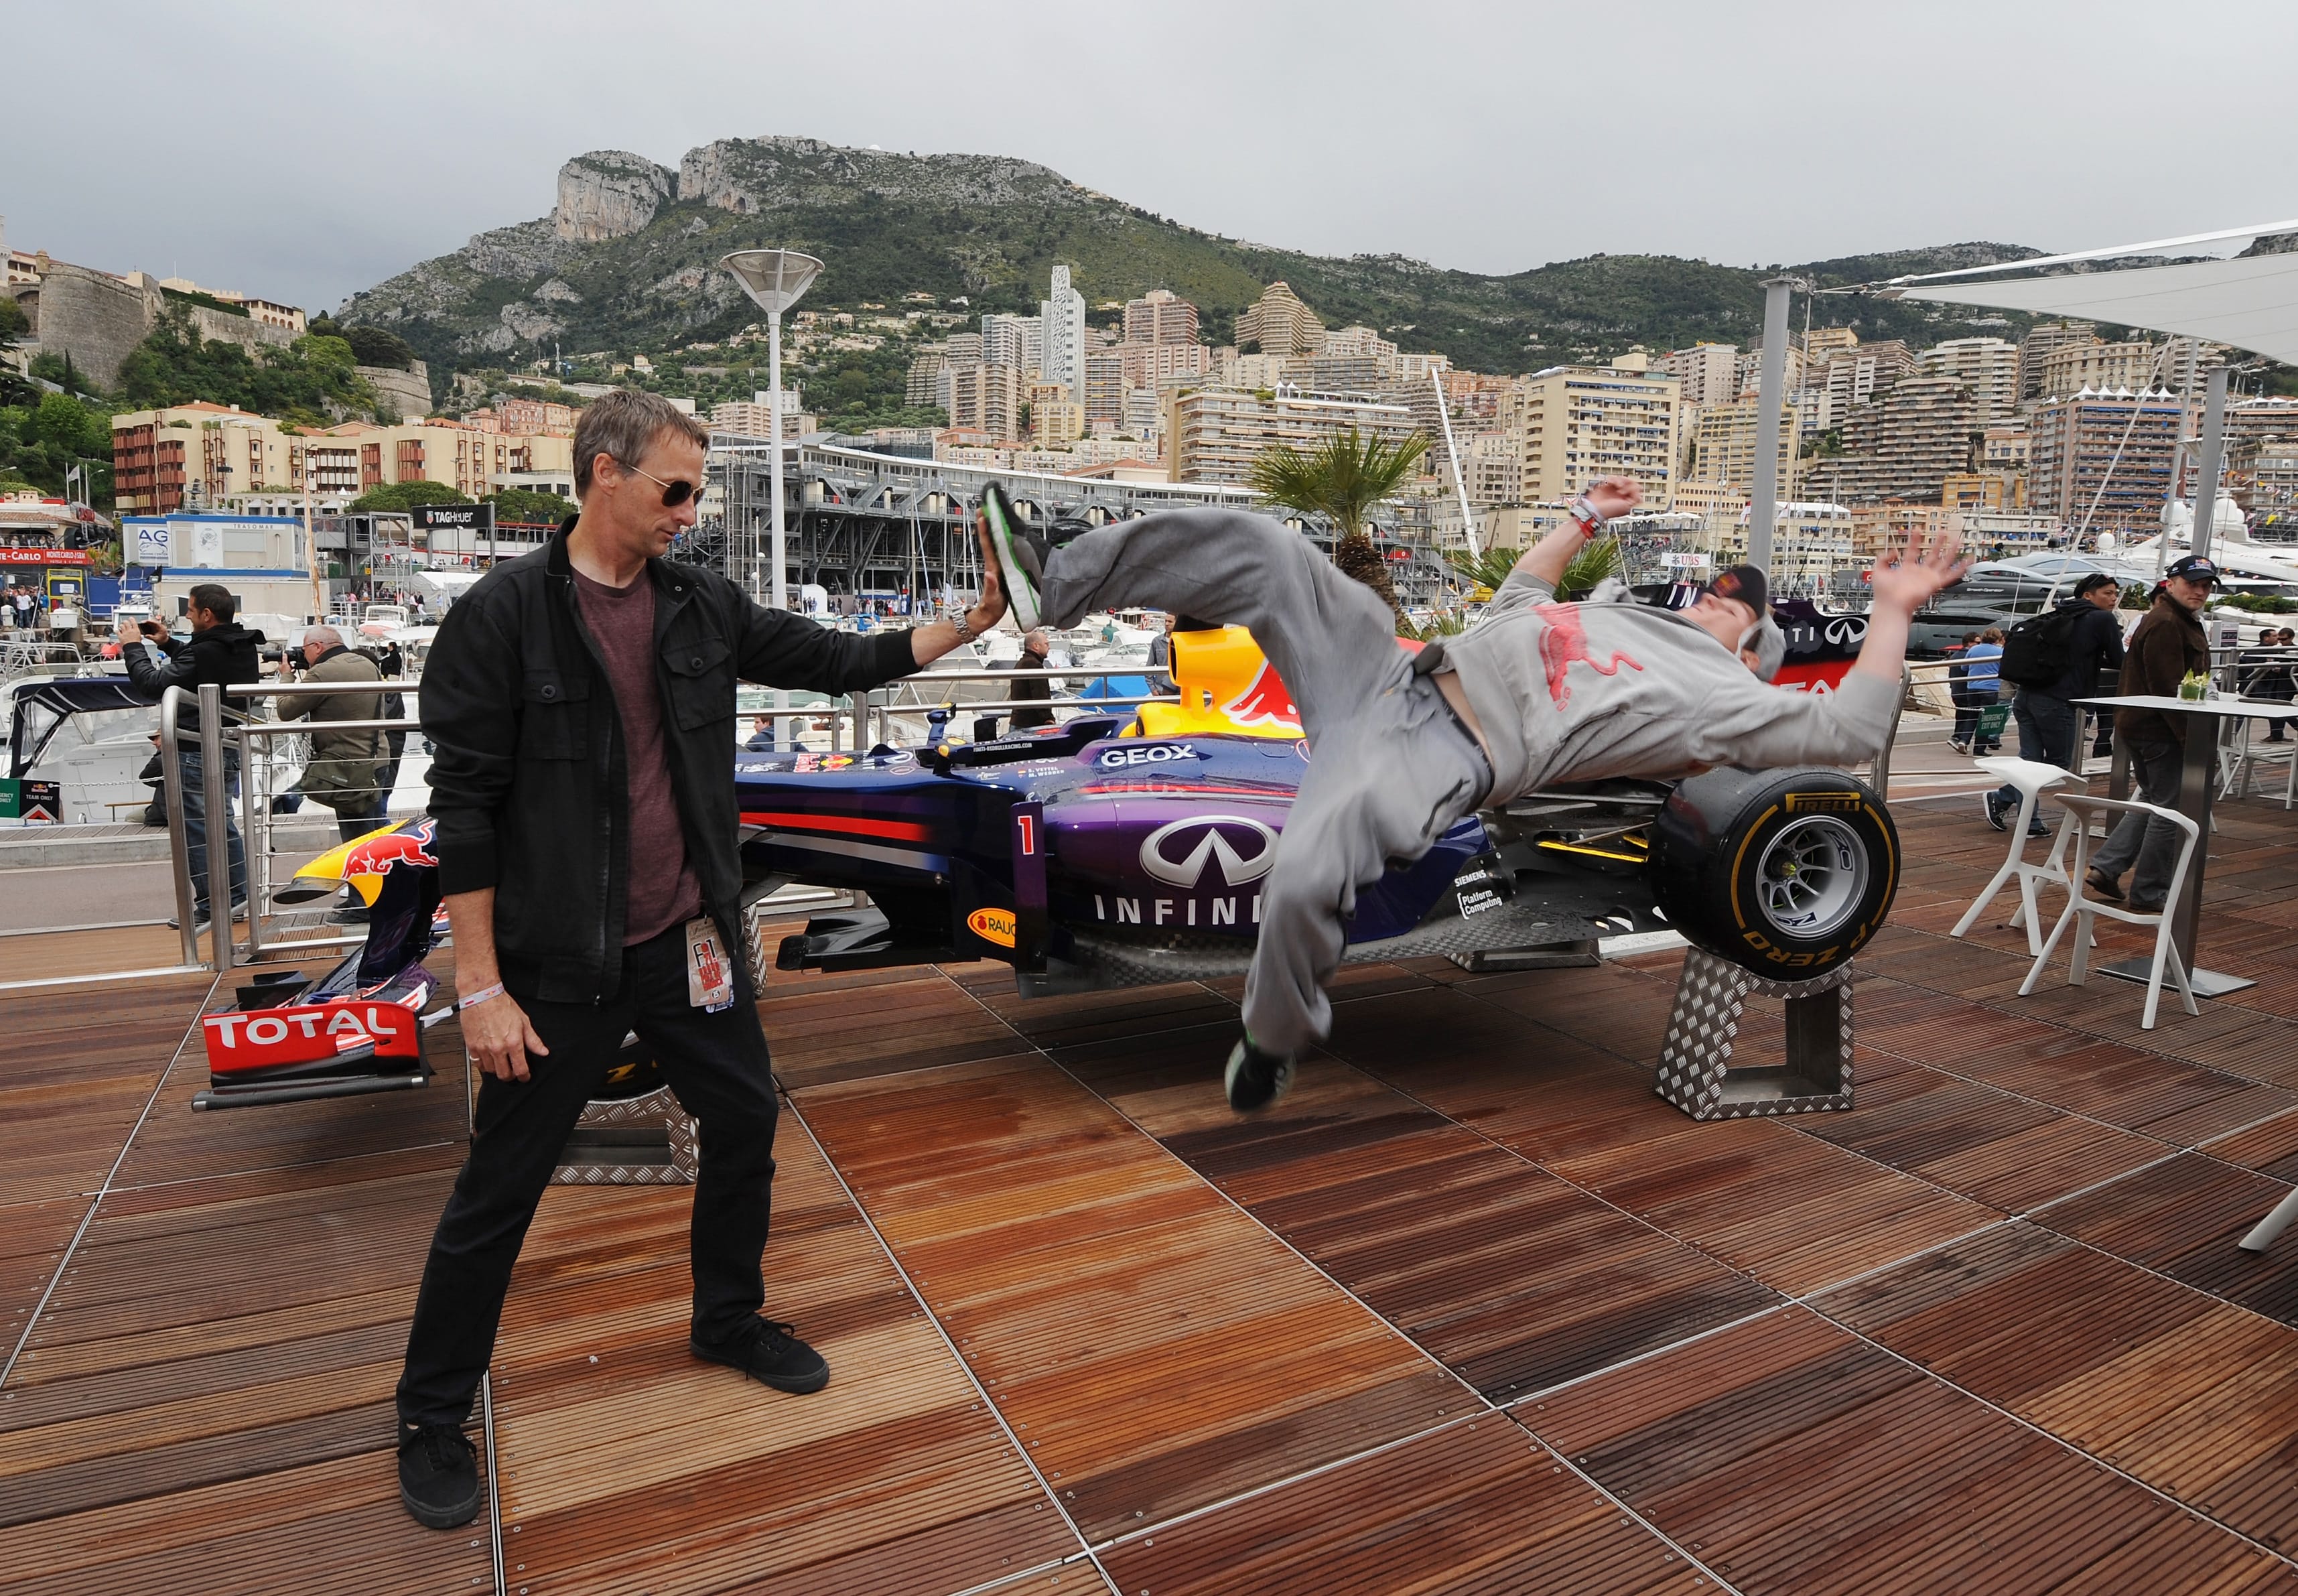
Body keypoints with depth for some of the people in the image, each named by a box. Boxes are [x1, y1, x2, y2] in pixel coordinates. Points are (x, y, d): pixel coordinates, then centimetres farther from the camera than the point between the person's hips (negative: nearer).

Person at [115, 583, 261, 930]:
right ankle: (236, 897, 22)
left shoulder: (205, 652, -22)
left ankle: (208, 907, 5)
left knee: (197, 828, 0)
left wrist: (133, 647, -5)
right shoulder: (244, 647, 5)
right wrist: (166, 644, 16)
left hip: (197, 753, -9)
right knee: (223, 822, 18)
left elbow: (152, 683, -18)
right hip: (231, 747, 9)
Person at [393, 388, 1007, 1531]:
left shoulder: (702, 607, 2)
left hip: (688, 941, 6)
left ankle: (729, 1321, 40)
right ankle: (433, 1417, 28)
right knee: (499, 1191, 7)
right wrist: (481, 985, -14)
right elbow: (465, 808, -14)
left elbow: (834, 663, 9)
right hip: (562, 965, -5)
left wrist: (967, 626, 1)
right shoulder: (502, 614, -14)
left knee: (745, 1123, 16)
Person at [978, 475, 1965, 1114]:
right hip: (1386, 673, 8)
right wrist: (1584, 520, 43)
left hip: (1444, 762, -8)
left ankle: (1273, 1042, -4)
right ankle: (1055, 584, -2)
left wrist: (1894, 609, 5)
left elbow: (1850, 728, 1)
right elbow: (1511, 601, 44)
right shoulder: (1612, 615, 31)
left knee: (1304, 879, -37)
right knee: (1254, 546, -8)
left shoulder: (1722, 699, 10)